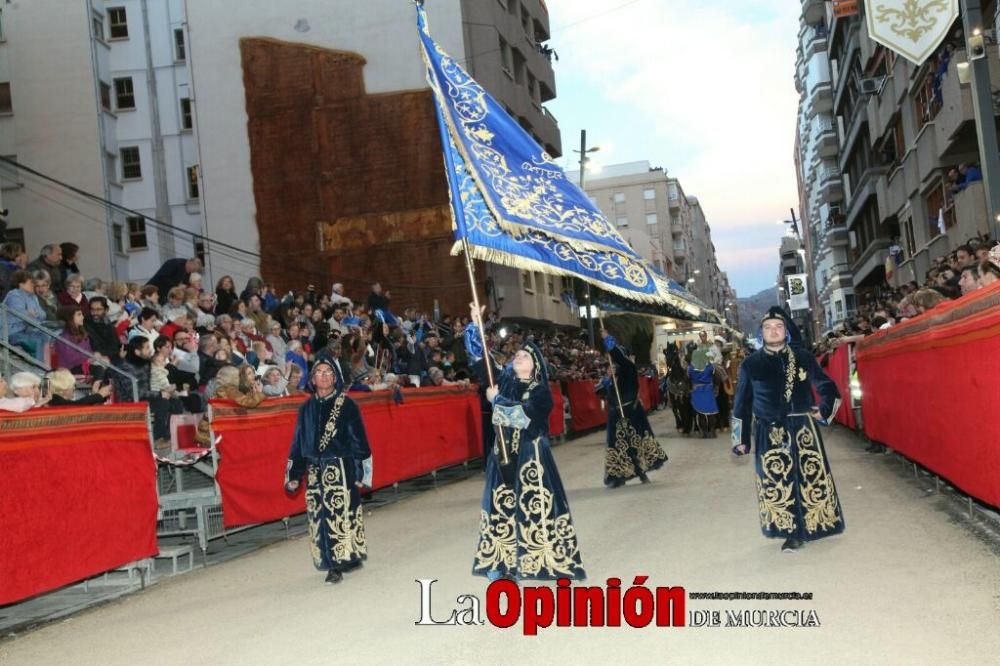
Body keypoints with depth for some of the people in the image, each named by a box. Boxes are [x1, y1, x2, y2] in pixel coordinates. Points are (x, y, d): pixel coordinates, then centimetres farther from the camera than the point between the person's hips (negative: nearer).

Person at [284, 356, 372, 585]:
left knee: (341, 513, -8)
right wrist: (293, 475, 9)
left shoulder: (347, 405, -2)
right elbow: (298, 443, 12)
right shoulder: (307, 408, 10)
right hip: (316, 472, 4)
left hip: (341, 469, -4)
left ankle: (338, 564, -1)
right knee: (319, 517, 3)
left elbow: (359, 439, -2)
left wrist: (360, 471, -7)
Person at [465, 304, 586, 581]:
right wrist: (476, 324, -7)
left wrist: (496, 399, -12)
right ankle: (503, 562, 14)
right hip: (504, 454, 5)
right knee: (501, 504, 7)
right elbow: (481, 357, 2)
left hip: (530, 455, -5)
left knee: (534, 506, -5)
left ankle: (536, 561, 1)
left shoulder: (540, 391, -7)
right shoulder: (504, 380, 7)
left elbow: (523, 414, -22)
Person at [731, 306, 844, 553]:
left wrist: (824, 411, 4)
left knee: (812, 478, 1)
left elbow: (828, 387, 17)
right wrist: (741, 440, 6)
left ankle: (813, 524, 16)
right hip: (770, 435, 0)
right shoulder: (751, 364, 3)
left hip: (803, 429, 1)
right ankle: (792, 533, 8)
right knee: (778, 484, -1)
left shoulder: (804, 358, 4)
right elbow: (741, 404, 7)